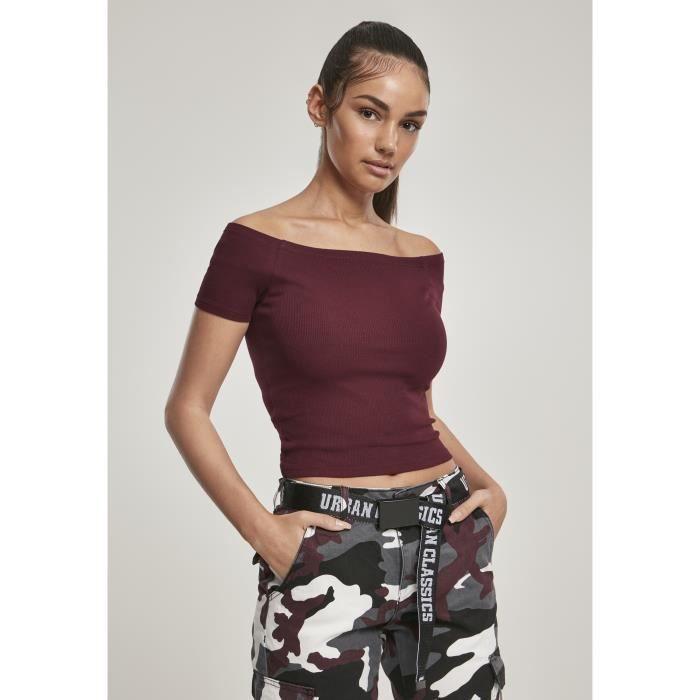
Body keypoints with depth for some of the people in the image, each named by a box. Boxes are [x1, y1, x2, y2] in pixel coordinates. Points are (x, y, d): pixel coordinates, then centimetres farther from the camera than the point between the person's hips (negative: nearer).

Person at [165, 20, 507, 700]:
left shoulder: (424, 257, 8)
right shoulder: (257, 243, -6)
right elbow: (187, 409, -3)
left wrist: (488, 486, 4)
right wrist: (260, 528, -14)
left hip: (449, 539, 5)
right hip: (326, 548, -4)